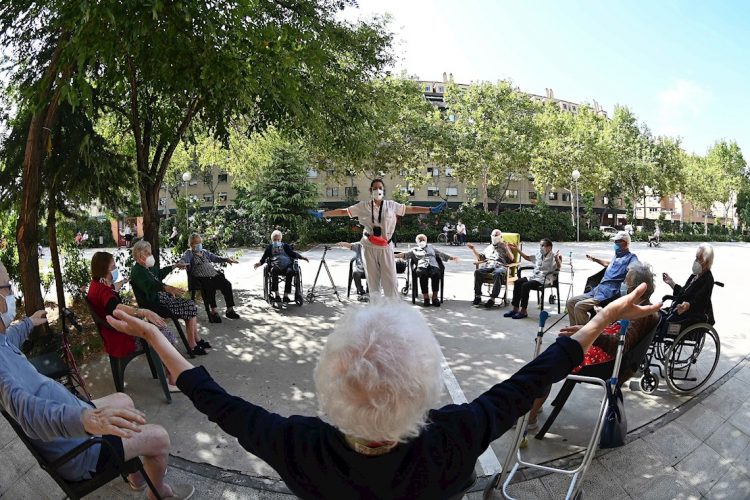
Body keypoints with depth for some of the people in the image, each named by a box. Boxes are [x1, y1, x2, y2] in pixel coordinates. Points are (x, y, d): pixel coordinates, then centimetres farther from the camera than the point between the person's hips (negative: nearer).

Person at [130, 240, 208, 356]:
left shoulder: (149, 267, 12)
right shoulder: (137, 271, -17)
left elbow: (160, 273, 35)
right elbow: (150, 284, -36)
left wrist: (175, 266, 43)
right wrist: (168, 288, -53)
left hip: (162, 296, 9)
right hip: (154, 303, -9)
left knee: (191, 305, -2)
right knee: (190, 308, -15)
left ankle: (196, 339, 3)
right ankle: (192, 345, -8)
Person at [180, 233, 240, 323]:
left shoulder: (204, 251, 27)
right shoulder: (189, 253, 10)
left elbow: (215, 258, 30)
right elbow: (183, 260, -8)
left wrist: (226, 259, 16)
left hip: (213, 274, 6)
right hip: (201, 277, -6)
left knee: (227, 284, -18)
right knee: (211, 287, -37)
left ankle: (230, 309, -13)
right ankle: (214, 311, -30)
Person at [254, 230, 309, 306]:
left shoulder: (285, 246, 25)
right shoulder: (269, 247, 24)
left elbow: (293, 253, 20)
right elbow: (264, 257, 20)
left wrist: (302, 257, 5)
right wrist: (259, 263, -1)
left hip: (287, 266, 1)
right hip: (275, 266, 0)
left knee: (290, 271, -34)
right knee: (274, 270, -37)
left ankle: (286, 295, -34)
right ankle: (276, 295, -38)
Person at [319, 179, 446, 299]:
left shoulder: (391, 205, 2)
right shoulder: (363, 206, 1)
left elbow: (411, 209, 5)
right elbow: (343, 211, 5)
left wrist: (432, 210, 0)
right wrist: (322, 214, 3)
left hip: (386, 247, 0)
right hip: (370, 247, 1)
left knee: (390, 279, -4)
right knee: (372, 278, 8)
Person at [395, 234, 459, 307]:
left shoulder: (431, 247, 34)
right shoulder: (415, 250, 27)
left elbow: (441, 254, 31)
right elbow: (405, 254, 13)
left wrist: (452, 258, 21)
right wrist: (394, 256, -3)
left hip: (433, 265, 1)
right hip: (422, 267, -1)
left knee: (436, 274, -34)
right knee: (423, 275, -37)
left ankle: (435, 297, -29)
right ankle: (426, 297, -30)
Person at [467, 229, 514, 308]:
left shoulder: (504, 247, 23)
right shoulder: (489, 247, 34)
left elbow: (511, 259, 10)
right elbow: (480, 258, 30)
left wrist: (507, 249, -5)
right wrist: (473, 249, 18)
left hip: (500, 266, -3)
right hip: (488, 266, 3)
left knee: (497, 274, -41)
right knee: (477, 271, -31)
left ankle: (492, 298, -40)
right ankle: (478, 296, -27)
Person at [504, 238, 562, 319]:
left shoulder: (552, 257, -6)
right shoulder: (539, 254, 15)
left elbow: (559, 266, -22)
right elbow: (527, 257, 29)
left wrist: (557, 258, -41)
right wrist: (517, 249, 26)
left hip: (544, 279, -8)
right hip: (534, 276, 8)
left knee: (525, 285, -28)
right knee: (517, 282, -12)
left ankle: (523, 311, -18)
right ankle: (515, 309, -9)